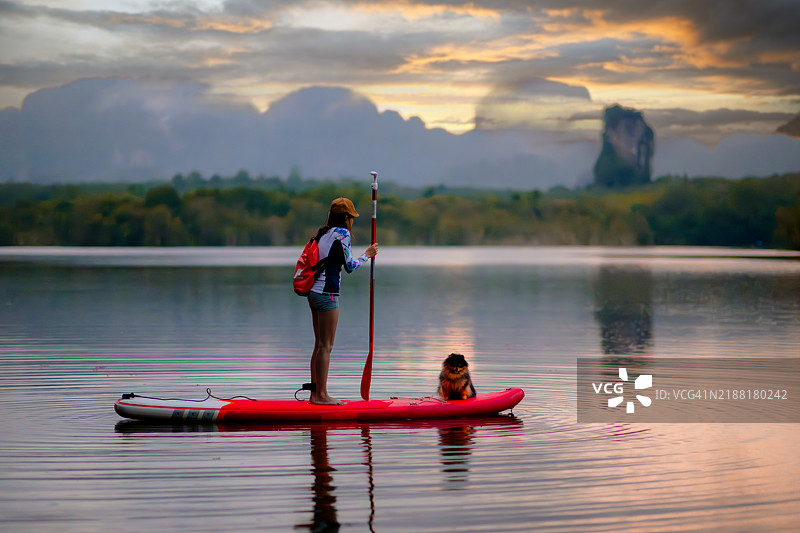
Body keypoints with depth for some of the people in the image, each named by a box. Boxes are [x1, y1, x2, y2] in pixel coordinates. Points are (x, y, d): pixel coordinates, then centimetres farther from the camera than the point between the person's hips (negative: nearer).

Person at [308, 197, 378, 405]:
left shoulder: (323, 232, 14)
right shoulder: (342, 233, -9)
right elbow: (350, 266, -8)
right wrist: (366, 255, 7)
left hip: (314, 292, 9)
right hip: (327, 294, -9)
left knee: (319, 345, 12)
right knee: (326, 346, -5)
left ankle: (315, 393, 14)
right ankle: (322, 394, -3)